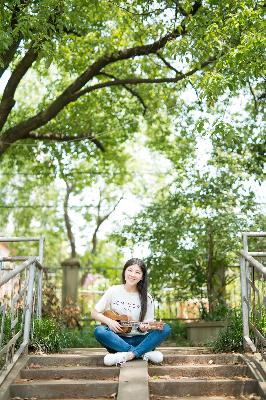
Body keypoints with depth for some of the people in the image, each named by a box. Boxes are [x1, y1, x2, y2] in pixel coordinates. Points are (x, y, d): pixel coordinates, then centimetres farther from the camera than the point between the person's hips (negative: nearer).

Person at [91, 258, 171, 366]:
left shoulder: (146, 298, 1)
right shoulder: (113, 291, 0)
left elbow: (148, 324, 3)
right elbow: (94, 313, 3)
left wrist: (144, 327, -20)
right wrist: (109, 321, -15)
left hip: (138, 340, 1)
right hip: (116, 340, -1)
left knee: (165, 329, -22)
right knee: (99, 331, -31)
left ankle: (128, 355, -32)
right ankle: (144, 353, -27)